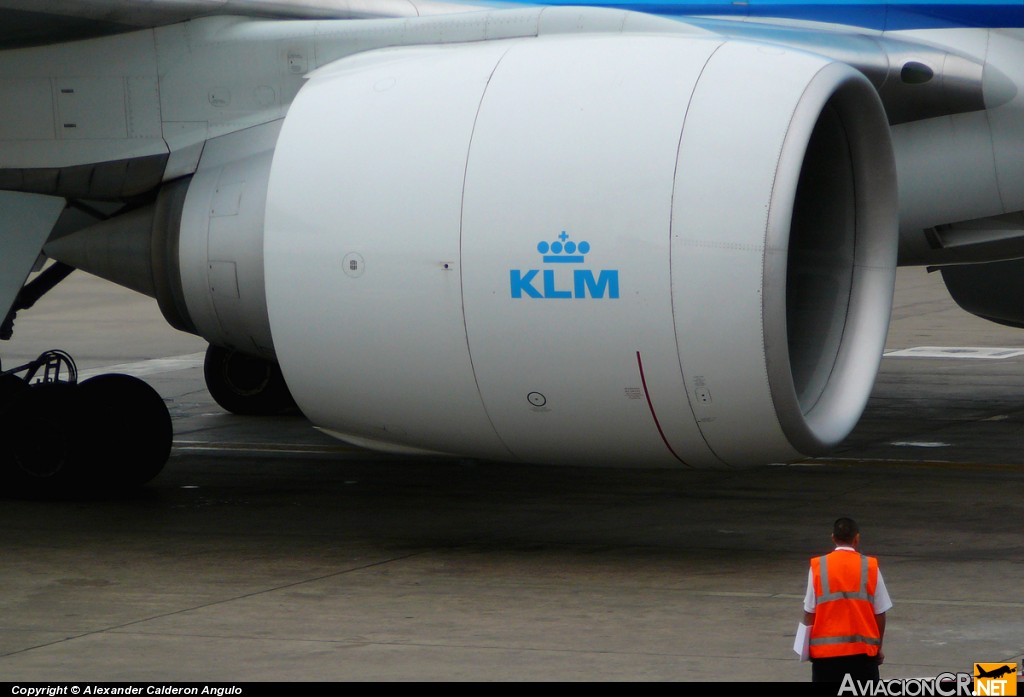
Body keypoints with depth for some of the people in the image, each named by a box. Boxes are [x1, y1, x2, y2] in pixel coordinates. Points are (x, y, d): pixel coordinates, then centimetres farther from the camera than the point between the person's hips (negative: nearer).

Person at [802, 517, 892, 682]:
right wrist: (878, 647, 12)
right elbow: (880, 613, 1)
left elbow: (809, 612, -2)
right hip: (863, 648, 0)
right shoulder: (870, 567, -2)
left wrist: (809, 644, 10)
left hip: (825, 649, 0)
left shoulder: (818, 567, -3)